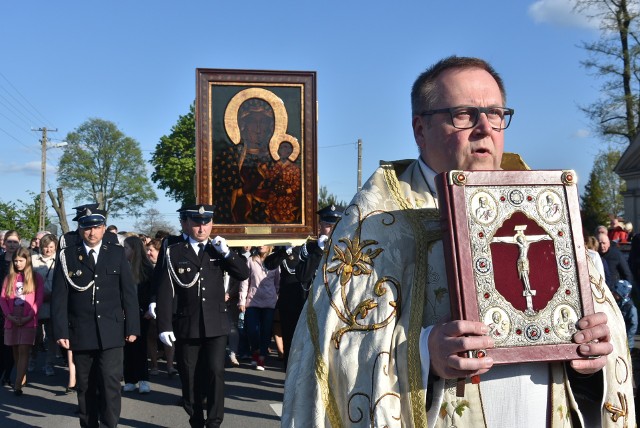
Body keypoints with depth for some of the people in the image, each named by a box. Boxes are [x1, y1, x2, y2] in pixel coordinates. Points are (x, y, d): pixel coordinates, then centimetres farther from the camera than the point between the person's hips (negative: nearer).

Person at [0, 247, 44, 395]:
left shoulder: (36, 277, 5)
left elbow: (39, 299, -1)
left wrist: (29, 316, -12)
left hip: (28, 320, -4)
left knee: (24, 351, -11)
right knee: (15, 350, 10)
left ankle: (17, 385, -16)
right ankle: (22, 378, 23)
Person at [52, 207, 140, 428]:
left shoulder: (117, 253, 5)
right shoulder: (67, 256, 3)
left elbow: (129, 293, 5)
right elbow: (59, 297, 0)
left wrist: (132, 326, 1)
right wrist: (60, 331, -6)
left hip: (111, 332, 0)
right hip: (80, 333, 1)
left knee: (110, 384, -7)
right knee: (85, 387, 10)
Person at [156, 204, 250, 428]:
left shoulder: (218, 251, 8)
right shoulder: (174, 252, 1)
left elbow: (243, 274, 2)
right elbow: (165, 292, -2)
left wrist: (226, 252, -11)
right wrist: (164, 326, -7)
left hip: (216, 324, 1)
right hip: (186, 326, 0)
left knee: (215, 372, -8)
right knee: (190, 378, 7)